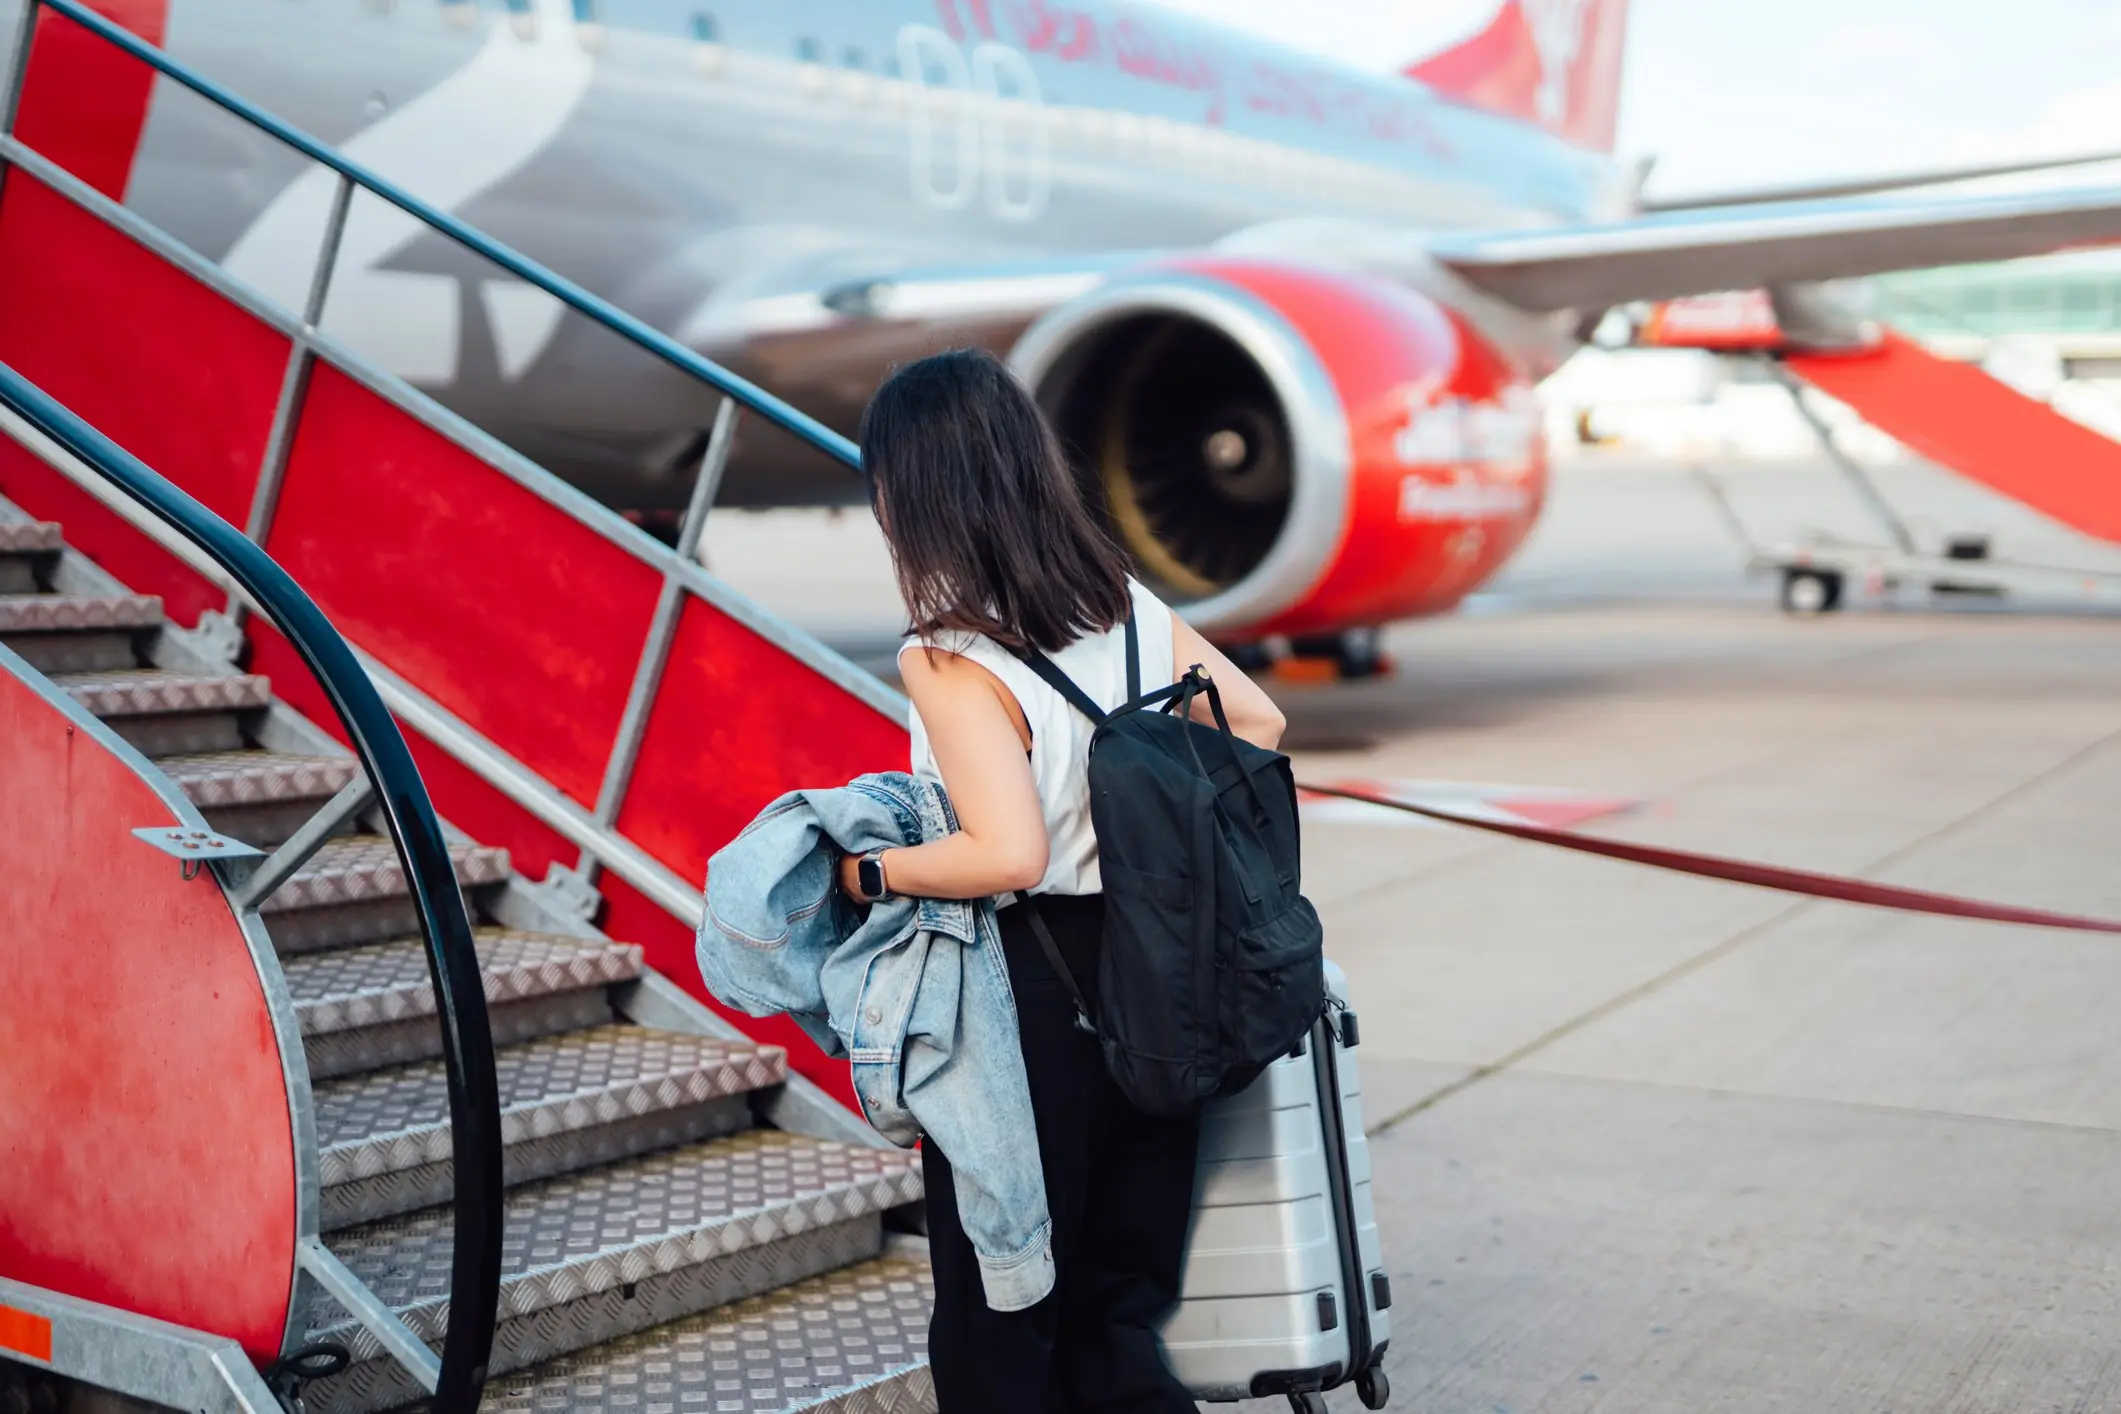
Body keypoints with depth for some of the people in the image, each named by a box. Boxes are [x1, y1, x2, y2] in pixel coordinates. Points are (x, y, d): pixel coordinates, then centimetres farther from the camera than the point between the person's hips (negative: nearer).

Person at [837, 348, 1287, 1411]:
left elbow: (1008, 854, -28)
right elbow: (1258, 724, 12)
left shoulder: (949, 664, -18)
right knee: (1117, 1314, 17)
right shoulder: (1129, 608, 3)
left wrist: (872, 873, -13)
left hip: (1026, 1004, -6)